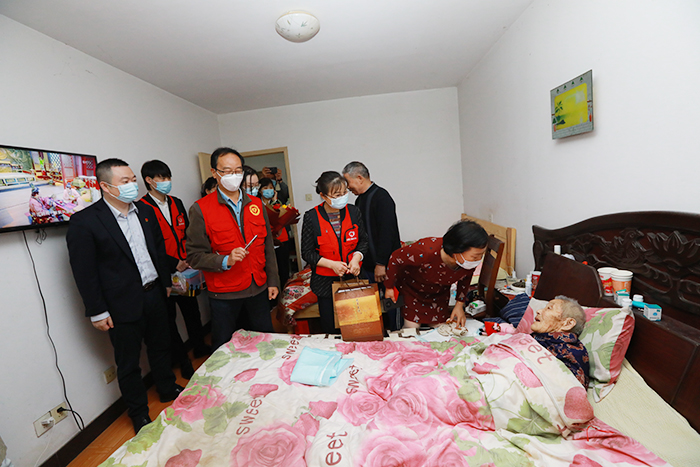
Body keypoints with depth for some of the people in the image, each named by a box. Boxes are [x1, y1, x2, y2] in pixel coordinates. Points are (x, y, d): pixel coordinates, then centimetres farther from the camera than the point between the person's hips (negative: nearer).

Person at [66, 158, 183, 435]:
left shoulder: (145, 211, 3)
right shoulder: (84, 222, -14)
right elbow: (83, 271, -12)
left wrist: (166, 282, 14)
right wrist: (97, 311, -11)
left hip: (155, 295, 5)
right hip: (123, 305, -5)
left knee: (161, 347, 22)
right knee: (128, 363, 13)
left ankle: (168, 390, 45)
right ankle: (139, 414, 33)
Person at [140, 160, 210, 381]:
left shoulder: (176, 203, 8)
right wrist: (174, 264, -18)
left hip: (186, 270, 6)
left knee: (192, 310, 19)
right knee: (169, 318, 11)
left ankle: (199, 347, 39)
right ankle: (182, 360, 26)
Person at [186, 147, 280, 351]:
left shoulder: (256, 204, 6)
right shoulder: (201, 209, -7)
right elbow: (194, 255, -8)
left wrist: (272, 280, 7)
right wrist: (225, 261, -24)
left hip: (259, 289, 4)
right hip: (224, 294, -3)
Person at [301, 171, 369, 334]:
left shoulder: (353, 212, -2)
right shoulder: (311, 217, -10)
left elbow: (363, 240, 8)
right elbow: (307, 252, -6)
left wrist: (357, 257, -11)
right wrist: (331, 264, -18)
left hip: (353, 278, 2)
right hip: (326, 282, -2)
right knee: (330, 329, 12)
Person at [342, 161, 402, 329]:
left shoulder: (381, 197, -13)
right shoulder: (360, 200, 13)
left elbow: (387, 232, -20)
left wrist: (381, 263, -21)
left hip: (385, 264, -8)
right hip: (367, 264, 8)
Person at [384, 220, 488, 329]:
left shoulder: (472, 261, -28)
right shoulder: (426, 251, -44)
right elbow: (395, 258, -26)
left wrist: (459, 304, -5)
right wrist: (389, 287, -14)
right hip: (411, 289, -4)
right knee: (412, 328, -4)